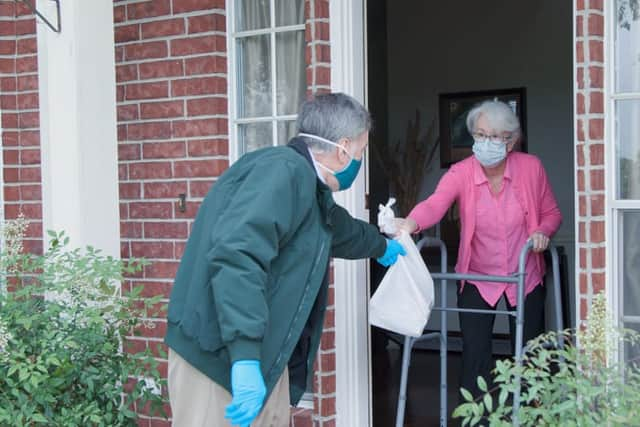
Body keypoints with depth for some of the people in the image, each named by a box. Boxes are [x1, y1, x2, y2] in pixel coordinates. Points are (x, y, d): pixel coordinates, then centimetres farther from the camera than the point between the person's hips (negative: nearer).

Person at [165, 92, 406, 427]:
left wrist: (380, 247, 60)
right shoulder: (286, 169, -18)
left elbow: (340, 228, 40)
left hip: (265, 356, 10)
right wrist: (244, 356, -37)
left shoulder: (309, 187, 16)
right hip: (218, 356, -10)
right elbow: (236, 254, -32)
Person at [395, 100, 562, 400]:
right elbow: (435, 204, -35)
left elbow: (551, 213, 4)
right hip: (477, 278, -1)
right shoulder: (461, 173, -15)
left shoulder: (531, 167, -10)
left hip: (526, 277, 1)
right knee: (475, 355, -4)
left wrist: (543, 231, -19)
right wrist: (410, 224, -57)